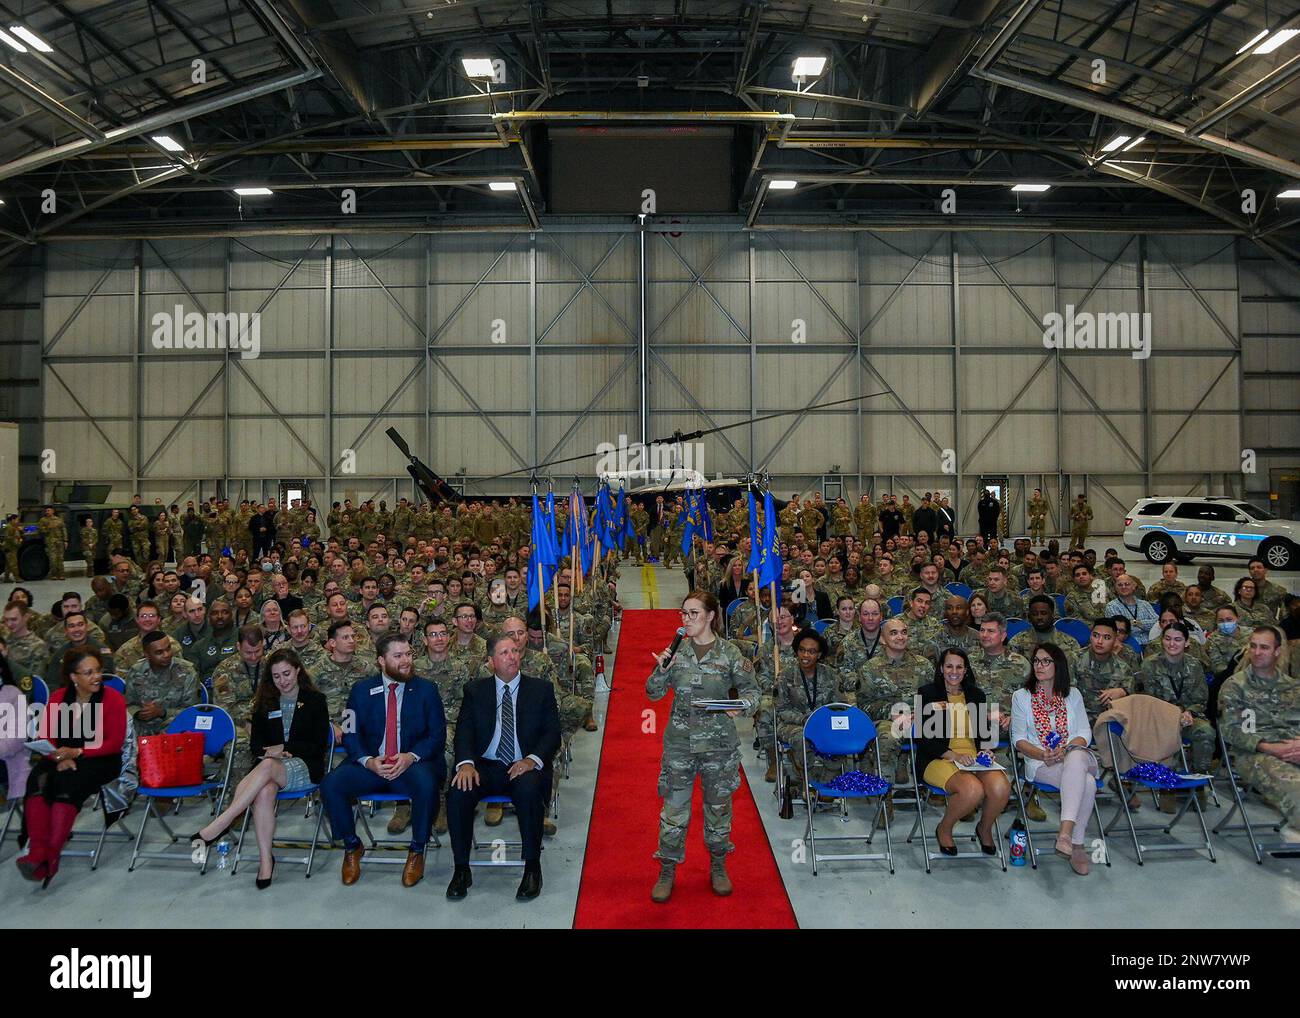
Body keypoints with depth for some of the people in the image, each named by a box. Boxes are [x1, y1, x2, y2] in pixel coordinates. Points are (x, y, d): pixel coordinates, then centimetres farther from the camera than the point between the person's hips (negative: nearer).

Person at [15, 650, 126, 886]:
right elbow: (45, 736, 4)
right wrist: (61, 757, -15)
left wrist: (77, 752, -19)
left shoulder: (113, 698, -4)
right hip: (62, 757, 4)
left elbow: (114, 743, -8)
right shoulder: (58, 698, 9)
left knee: (68, 782, -32)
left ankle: (51, 857, -33)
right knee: (38, 780, -28)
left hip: (99, 760, -4)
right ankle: (37, 851, -34)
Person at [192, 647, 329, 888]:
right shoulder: (265, 702, 17)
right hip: (271, 768, 3)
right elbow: (256, 742, 14)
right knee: (265, 791, -36)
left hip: (305, 767, -3)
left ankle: (218, 826, -41)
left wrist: (284, 748, -8)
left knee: (268, 766, -37)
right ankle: (265, 860, -34)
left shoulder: (315, 700, 6)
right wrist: (267, 751, -8)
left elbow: (319, 745, 1)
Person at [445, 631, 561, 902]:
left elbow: (552, 733, 3)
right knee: (458, 792, -28)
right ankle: (461, 869, -11)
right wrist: (466, 763, -19)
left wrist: (533, 760, -17)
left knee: (529, 789, -35)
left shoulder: (541, 689, 10)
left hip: (524, 767, -1)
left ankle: (532, 869, -19)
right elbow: (464, 731, 2)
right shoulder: (474, 690, 13)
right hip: (486, 766, 2)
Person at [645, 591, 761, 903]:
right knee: (674, 807, 4)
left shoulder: (730, 653, -6)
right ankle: (667, 871, 21)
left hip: (719, 743, 0)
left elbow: (750, 688, 1)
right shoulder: (676, 650, -1)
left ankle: (718, 868, 34)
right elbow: (654, 693, 0)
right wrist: (662, 669, -18)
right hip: (680, 741, 1)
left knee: (718, 806, 14)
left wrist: (741, 706, -19)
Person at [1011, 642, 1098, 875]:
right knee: (1087, 783, -35)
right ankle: (1076, 844, -29)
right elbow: (1018, 738, 3)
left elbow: (1085, 733, 8)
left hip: (1076, 755, 2)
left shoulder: (1073, 694, 16)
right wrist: (1042, 754, -17)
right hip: (1040, 763, -2)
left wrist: (1066, 749, -15)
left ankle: (1065, 832, -44)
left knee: (1075, 758, -40)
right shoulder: (1021, 696, 9)